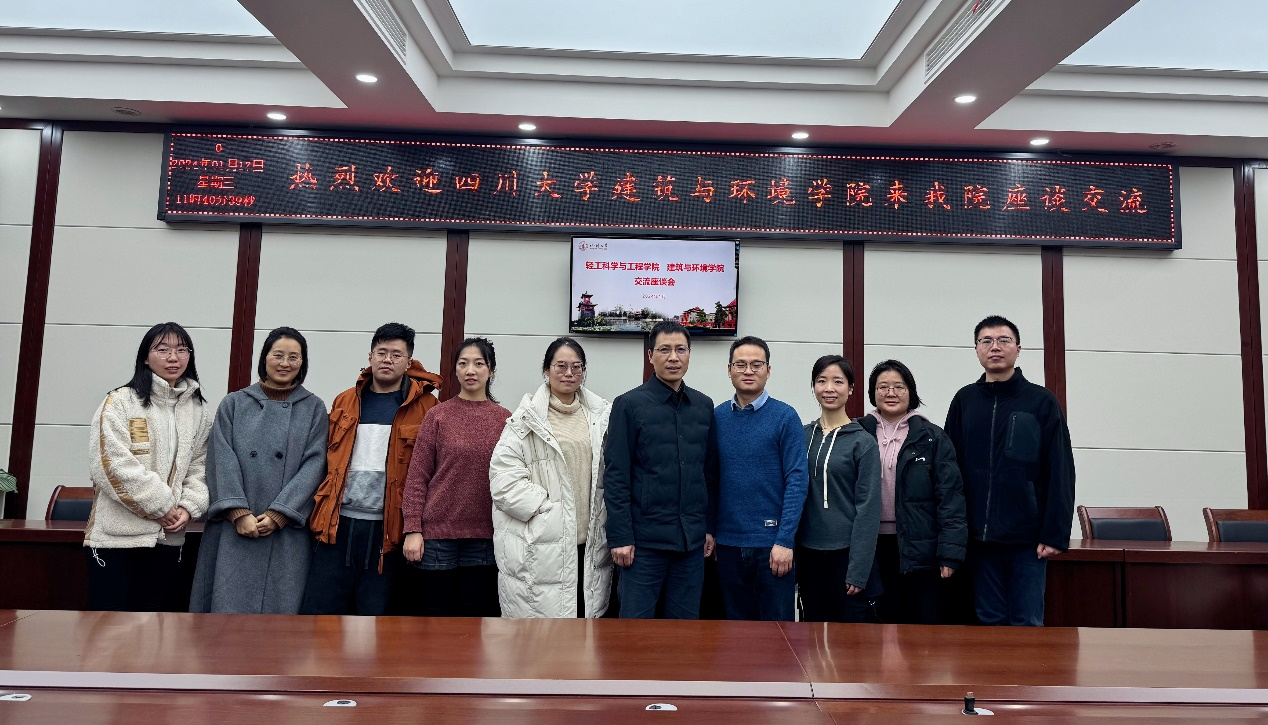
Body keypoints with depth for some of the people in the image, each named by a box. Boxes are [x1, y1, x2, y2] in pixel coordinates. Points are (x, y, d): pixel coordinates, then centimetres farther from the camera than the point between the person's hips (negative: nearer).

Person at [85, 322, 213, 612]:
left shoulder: (199, 409, 11)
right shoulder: (120, 401, -4)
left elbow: (200, 466, 10)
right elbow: (112, 464, -13)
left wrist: (188, 507, -6)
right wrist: (161, 506, -12)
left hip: (168, 536, 4)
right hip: (117, 533, -4)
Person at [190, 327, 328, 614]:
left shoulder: (314, 409, 7)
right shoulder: (234, 404, 9)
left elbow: (313, 464, -2)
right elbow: (222, 460, 1)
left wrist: (278, 514, -11)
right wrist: (239, 513, -11)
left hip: (287, 531, 0)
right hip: (234, 529, 1)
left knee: (280, 605, 2)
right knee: (230, 603, 1)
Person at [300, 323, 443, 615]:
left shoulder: (424, 406, 0)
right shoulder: (345, 401, 11)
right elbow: (328, 458, 15)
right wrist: (320, 514, 8)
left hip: (387, 528, -3)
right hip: (337, 524, 3)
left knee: (375, 613, 8)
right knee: (318, 611, 5)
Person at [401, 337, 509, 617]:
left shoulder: (504, 419, 4)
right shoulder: (438, 416, 1)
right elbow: (417, 475, 0)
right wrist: (412, 529, -6)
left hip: (484, 536, 1)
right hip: (437, 532, -1)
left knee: (474, 611, 7)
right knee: (437, 612, 7)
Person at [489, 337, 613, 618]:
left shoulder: (602, 415, 10)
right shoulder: (526, 419, -2)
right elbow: (504, 477, -8)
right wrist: (547, 509, -13)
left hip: (590, 541, 4)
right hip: (539, 547, -3)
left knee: (586, 614, 7)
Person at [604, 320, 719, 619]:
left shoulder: (703, 406, 9)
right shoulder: (629, 404, -4)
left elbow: (711, 472, 13)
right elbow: (615, 477, -6)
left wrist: (710, 527, 10)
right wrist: (620, 536, -11)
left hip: (692, 539, 4)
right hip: (644, 539, -4)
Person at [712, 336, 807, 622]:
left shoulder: (784, 416, -5)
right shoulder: (717, 416, 5)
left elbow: (797, 480, -9)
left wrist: (785, 540, -14)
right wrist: (708, 531, 2)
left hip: (772, 543, -3)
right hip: (729, 542, 3)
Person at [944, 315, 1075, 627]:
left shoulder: (1042, 402, 0)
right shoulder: (964, 401, 6)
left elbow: (1060, 473, -3)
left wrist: (1055, 533, -9)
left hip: (1028, 538, -2)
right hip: (980, 538, 2)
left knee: (1026, 623, 5)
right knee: (989, 621, 10)